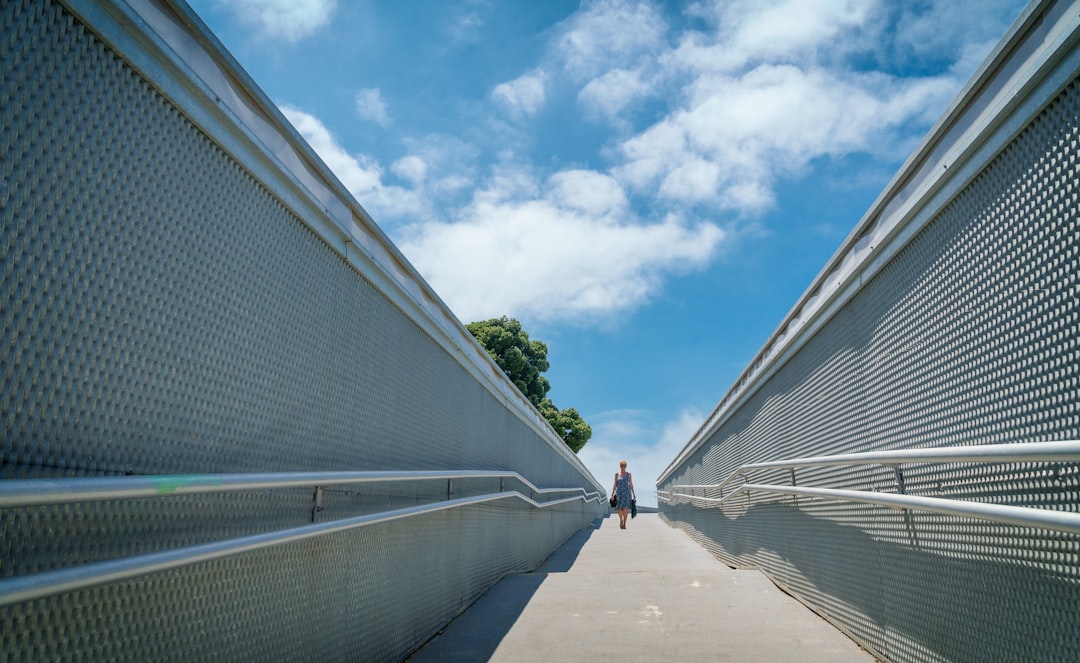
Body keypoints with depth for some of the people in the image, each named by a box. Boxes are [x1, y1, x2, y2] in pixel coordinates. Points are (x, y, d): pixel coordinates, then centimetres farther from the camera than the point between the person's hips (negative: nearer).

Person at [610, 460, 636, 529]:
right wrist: (612, 494, 0)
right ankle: (621, 520, 29)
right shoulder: (617, 474, 5)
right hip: (619, 492, 1)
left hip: (627, 492, -1)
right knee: (620, 509, 2)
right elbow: (615, 484, 6)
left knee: (625, 508, -12)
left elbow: (631, 484, 7)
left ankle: (624, 524, -2)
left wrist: (634, 494, 5)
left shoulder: (629, 474, 4)